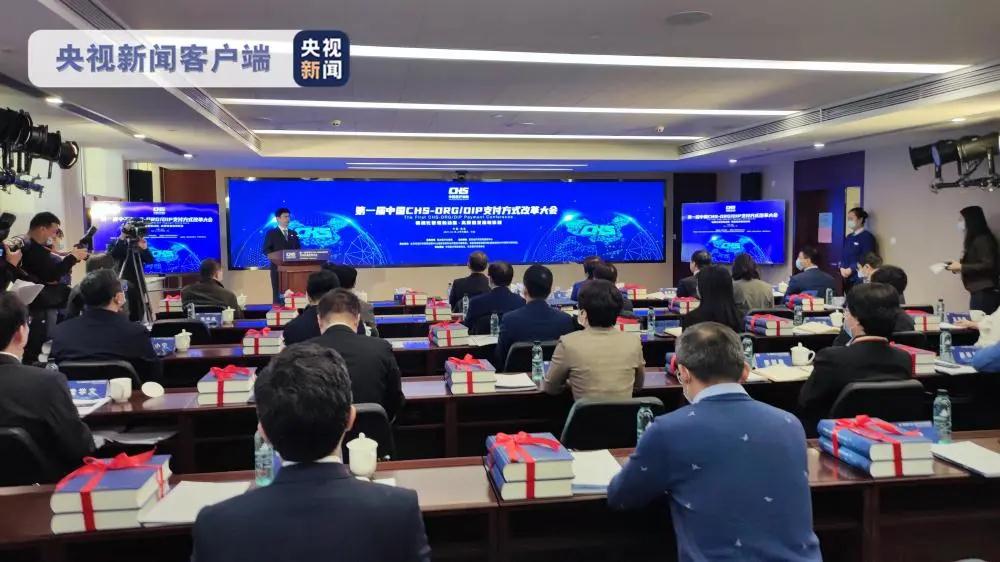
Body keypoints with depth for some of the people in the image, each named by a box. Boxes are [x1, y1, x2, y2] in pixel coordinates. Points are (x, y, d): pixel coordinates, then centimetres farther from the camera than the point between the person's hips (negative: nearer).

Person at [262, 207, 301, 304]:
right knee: (278, 292, -3)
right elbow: (266, 250, -3)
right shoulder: (271, 233, 4)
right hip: (278, 267, -4)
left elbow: (298, 249, 18)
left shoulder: (293, 233, 18)